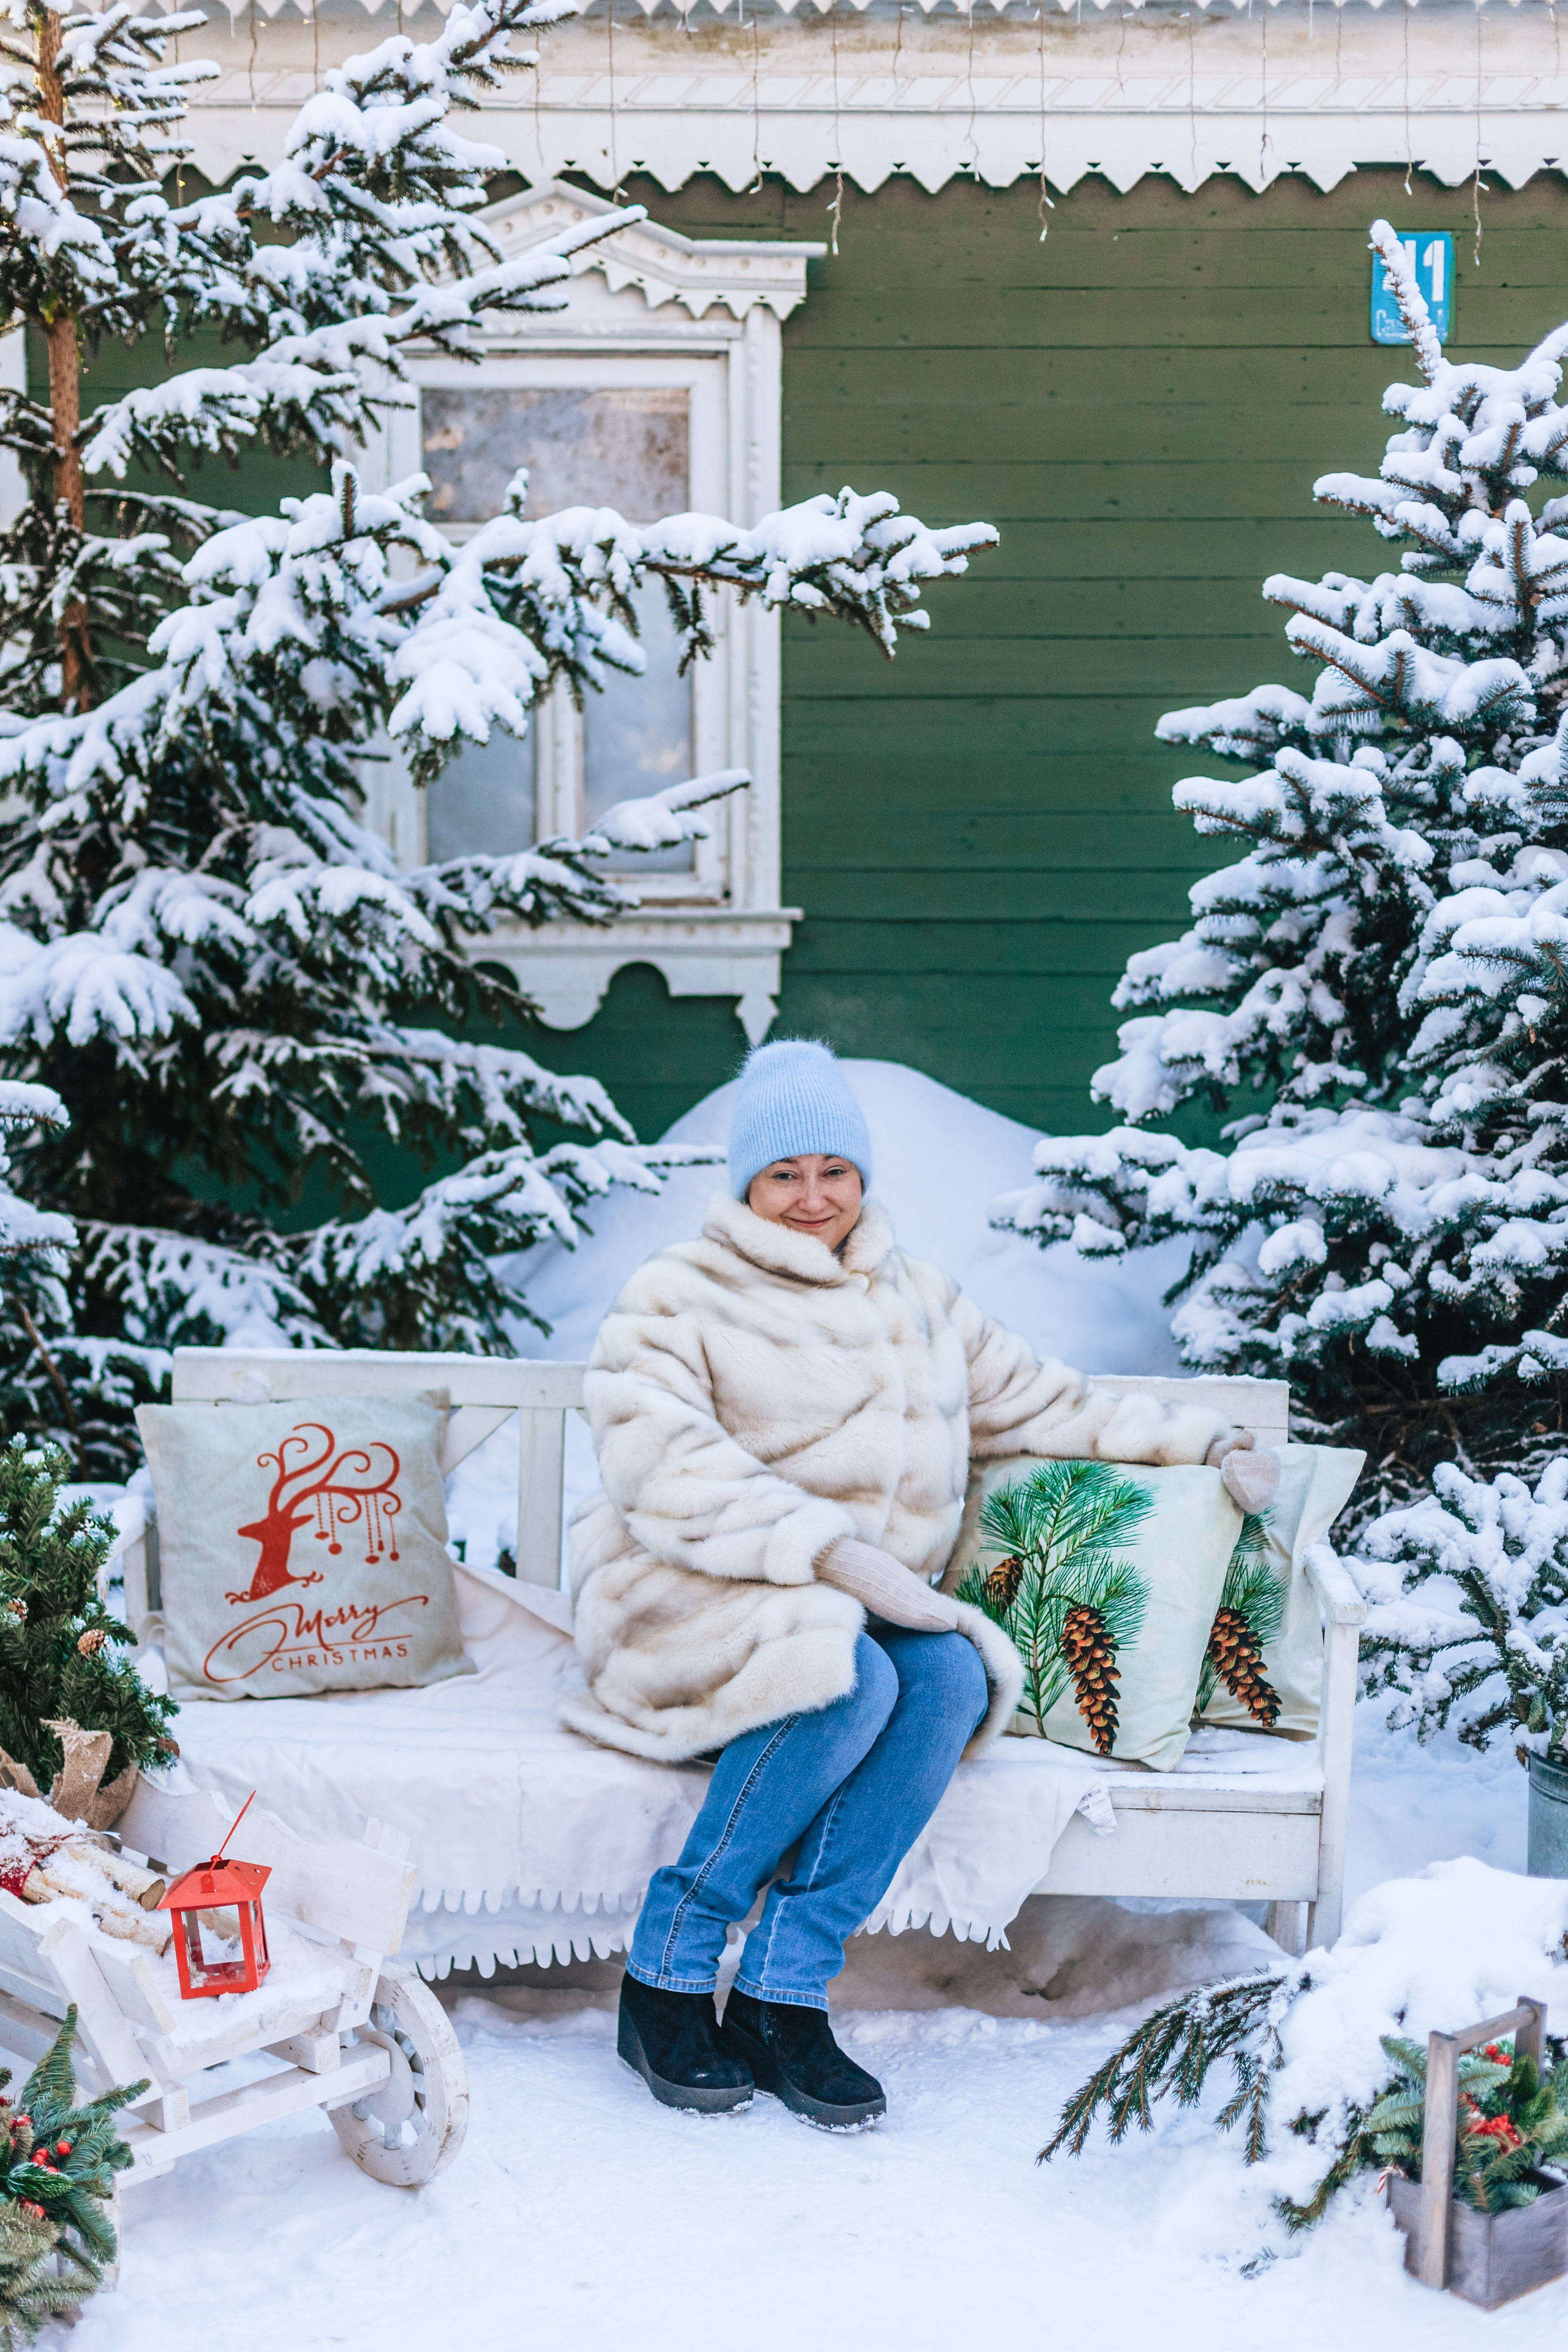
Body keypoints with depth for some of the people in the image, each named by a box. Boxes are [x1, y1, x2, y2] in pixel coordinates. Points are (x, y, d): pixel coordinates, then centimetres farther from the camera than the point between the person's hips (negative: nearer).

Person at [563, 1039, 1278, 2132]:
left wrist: (1197, 1438, 17)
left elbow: (1037, 1399, 27)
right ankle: (666, 1980, -22)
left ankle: (786, 1998, -26)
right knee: (850, 1677, -35)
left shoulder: (920, 1302, 20)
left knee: (951, 1678, -29)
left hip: (869, 1604, 5)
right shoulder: (678, 1296, 0)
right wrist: (825, 1547, -24)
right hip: (698, 1601, -5)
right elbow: (663, 1470, -15)